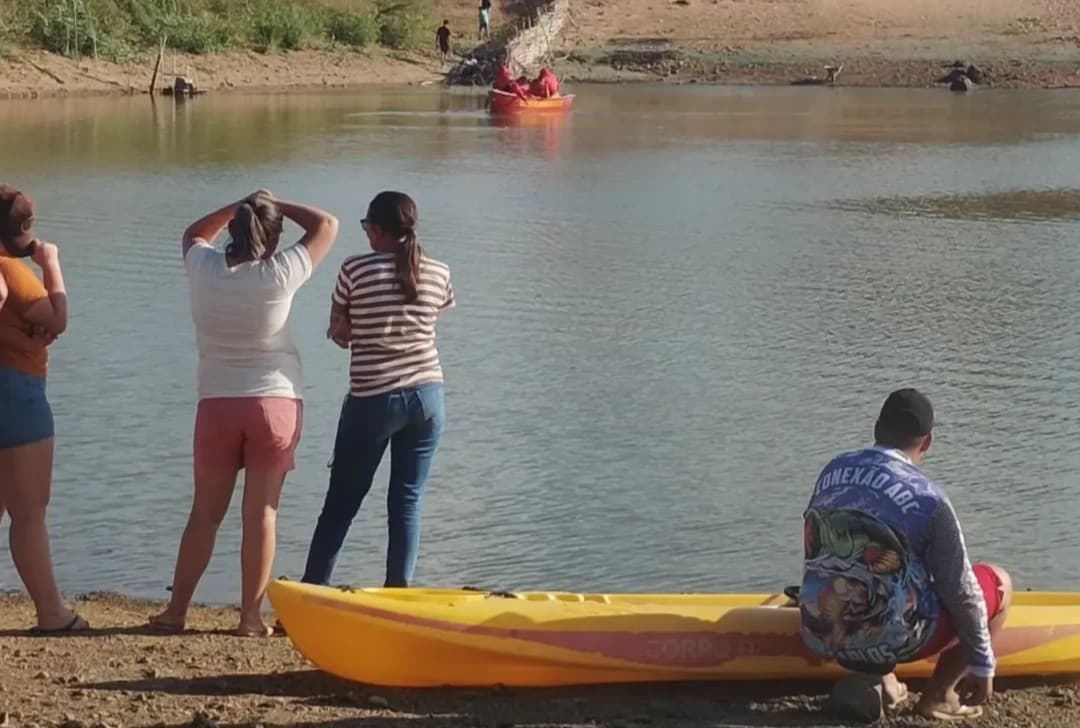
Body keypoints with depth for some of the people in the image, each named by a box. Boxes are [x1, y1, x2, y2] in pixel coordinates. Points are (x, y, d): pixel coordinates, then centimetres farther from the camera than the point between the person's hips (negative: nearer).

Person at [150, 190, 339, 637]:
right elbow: (327, 225, 0)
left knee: (205, 513, 11)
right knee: (261, 514, 2)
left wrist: (239, 207, 18)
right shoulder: (278, 275, -12)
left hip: (217, 405, 3)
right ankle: (251, 616, 2)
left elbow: (194, 233, 22)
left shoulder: (204, 269, -3)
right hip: (275, 404, -3)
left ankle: (176, 610, 13)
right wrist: (277, 206, 8)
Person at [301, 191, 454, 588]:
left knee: (342, 500, 7)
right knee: (407, 501, 8)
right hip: (426, 396, 3)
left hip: (372, 400, -3)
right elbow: (428, 327, 9)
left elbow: (339, 335, 0)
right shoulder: (438, 273, 1)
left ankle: (312, 590, 11)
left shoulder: (357, 269, -8)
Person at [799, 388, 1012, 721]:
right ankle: (937, 695, 10)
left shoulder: (832, 472, 3)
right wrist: (982, 665, 5)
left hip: (822, 637, 6)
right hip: (889, 641, -6)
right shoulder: (927, 498, -13)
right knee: (998, 583, 13)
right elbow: (959, 591, -7)